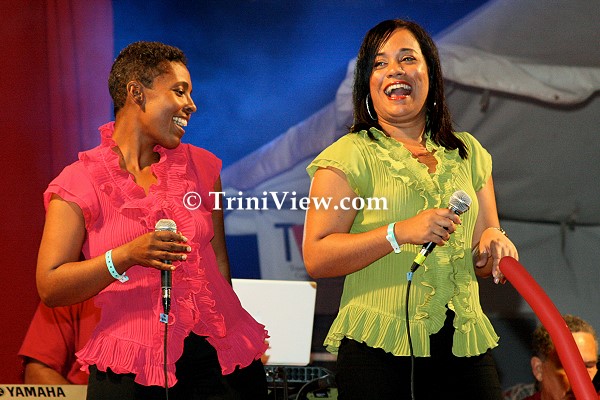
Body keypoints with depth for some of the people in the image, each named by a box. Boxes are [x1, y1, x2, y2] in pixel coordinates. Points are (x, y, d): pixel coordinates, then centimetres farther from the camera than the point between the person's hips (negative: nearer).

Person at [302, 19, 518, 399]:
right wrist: (400, 233, -18)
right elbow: (316, 258, -10)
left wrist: (494, 242, -5)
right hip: (378, 349, -4)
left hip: (463, 346, 4)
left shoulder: (468, 153, 14)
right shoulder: (349, 156, -1)